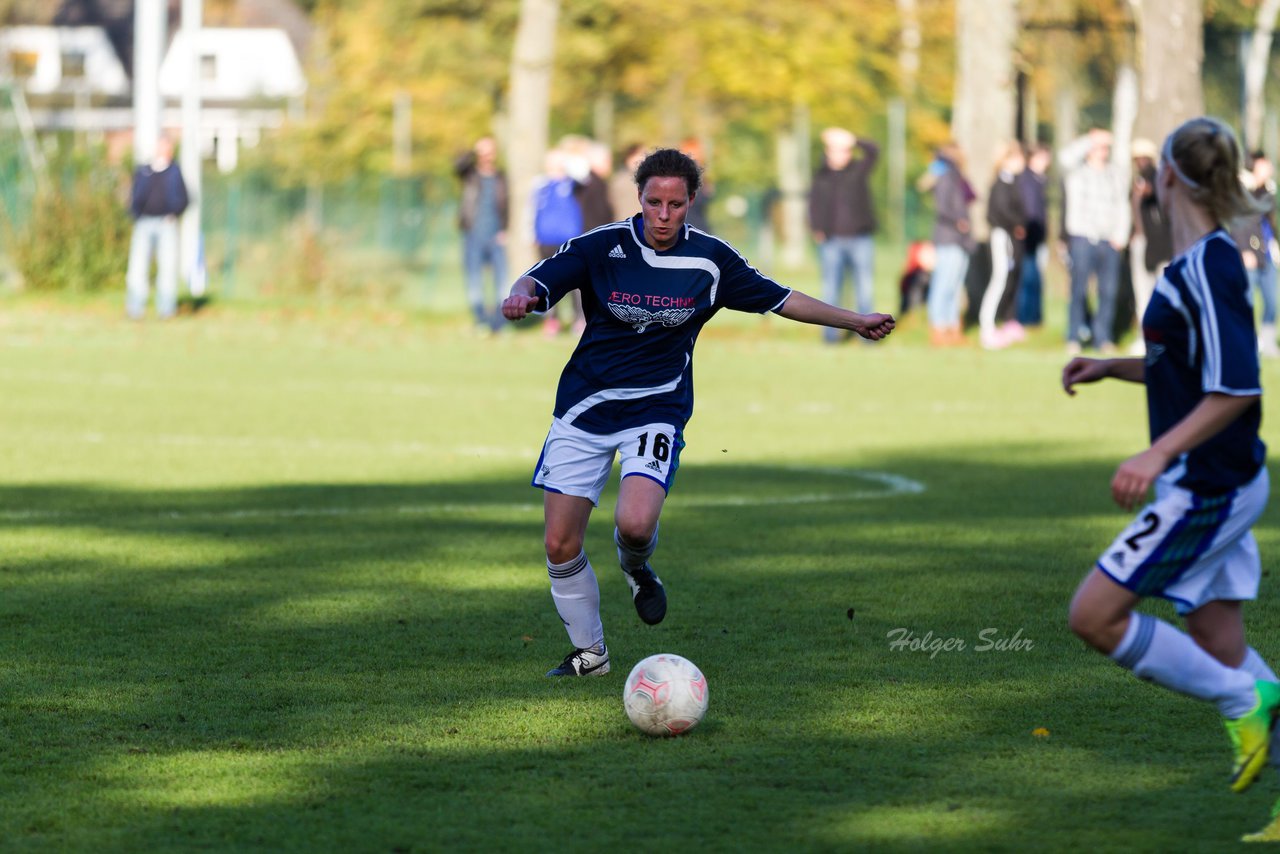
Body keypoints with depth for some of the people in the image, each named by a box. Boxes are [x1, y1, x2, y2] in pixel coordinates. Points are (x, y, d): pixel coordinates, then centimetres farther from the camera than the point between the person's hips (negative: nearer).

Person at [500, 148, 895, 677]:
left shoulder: (711, 260, -3)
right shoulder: (602, 247, -8)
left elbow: (778, 300, 8)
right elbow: (539, 281, -13)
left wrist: (854, 321, 9)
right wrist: (521, 296, -37)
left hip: (656, 409, -1)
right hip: (585, 408, 1)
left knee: (635, 524, -26)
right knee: (560, 546, -2)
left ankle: (636, 567, 12)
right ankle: (589, 654, 21)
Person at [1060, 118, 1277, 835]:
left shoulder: (1207, 269, -19)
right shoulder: (1201, 263, 11)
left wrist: (1159, 454, -29)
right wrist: (1113, 367, 21)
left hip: (1207, 488, -10)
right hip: (1212, 486, 10)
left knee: (1095, 615, -9)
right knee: (1218, 647, 10)